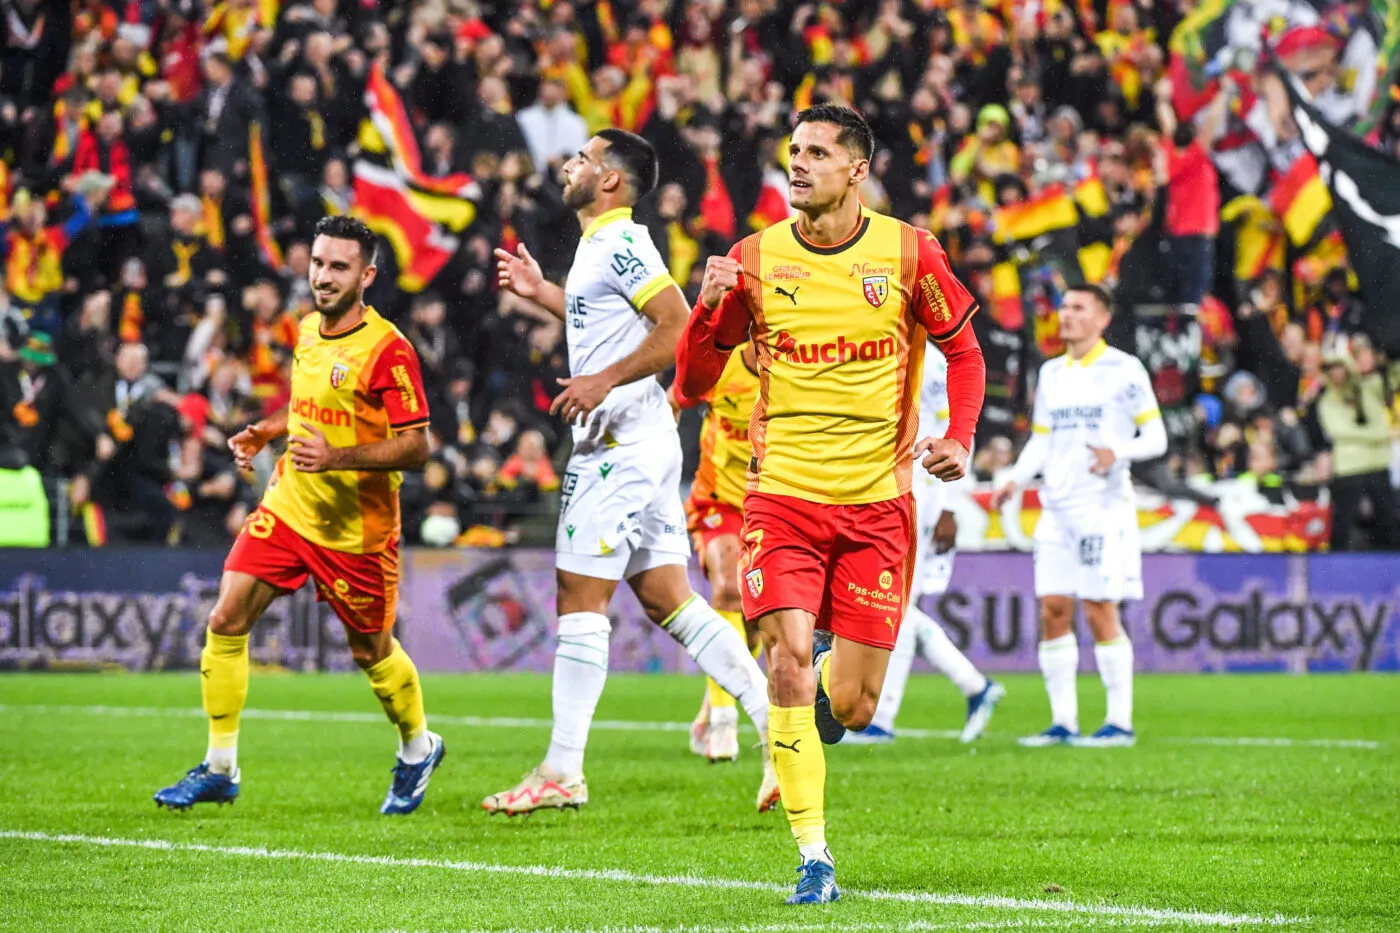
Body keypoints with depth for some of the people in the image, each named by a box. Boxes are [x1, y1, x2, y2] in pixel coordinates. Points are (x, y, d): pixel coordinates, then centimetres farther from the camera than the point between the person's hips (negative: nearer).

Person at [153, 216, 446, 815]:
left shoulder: (387, 350, -18)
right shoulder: (308, 330, 5)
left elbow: (416, 447, -19)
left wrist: (337, 457, -30)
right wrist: (263, 433, 8)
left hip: (355, 528, -6)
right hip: (287, 506, 6)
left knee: (371, 651, 9)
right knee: (226, 621, -7)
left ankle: (418, 749, 38)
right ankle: (219, 770, 3)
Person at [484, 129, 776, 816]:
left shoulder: (622, 244, -12)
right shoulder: (599, 247, 19)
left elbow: (678, 329, -21)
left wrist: (605, 380, -23)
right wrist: (542, 293, 33)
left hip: (621, 443, -10)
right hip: (633, 442, 10)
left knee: (579, 596, -6)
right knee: (666, 599, 7)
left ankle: (562, 771, -3)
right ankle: (778, 727, 2)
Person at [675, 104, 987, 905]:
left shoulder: (909, 254, -3)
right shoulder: (755, 260, -1)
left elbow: (963, 349, 11)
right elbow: (694, 384, 2)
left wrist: (960, 439, -6)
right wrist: (709, 309, -17)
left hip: (878, 505, 0)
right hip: (784, 495, 0)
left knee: (850, 706, -1)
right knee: (789, 663, -17)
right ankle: (814, 856, -7)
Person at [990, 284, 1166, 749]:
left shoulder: (1124, 369, -1)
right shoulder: (1051, 373, 16)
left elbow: (1156, 437, -2)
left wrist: (1118, 453, -21)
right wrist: (1015, 480, 4)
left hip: (1104, 506, -6)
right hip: (1055, 507, 6)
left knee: (1099, 609, -8)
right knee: (1052, 610, 0)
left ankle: (1120, 722, -3)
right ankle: (1062, 720, 5)